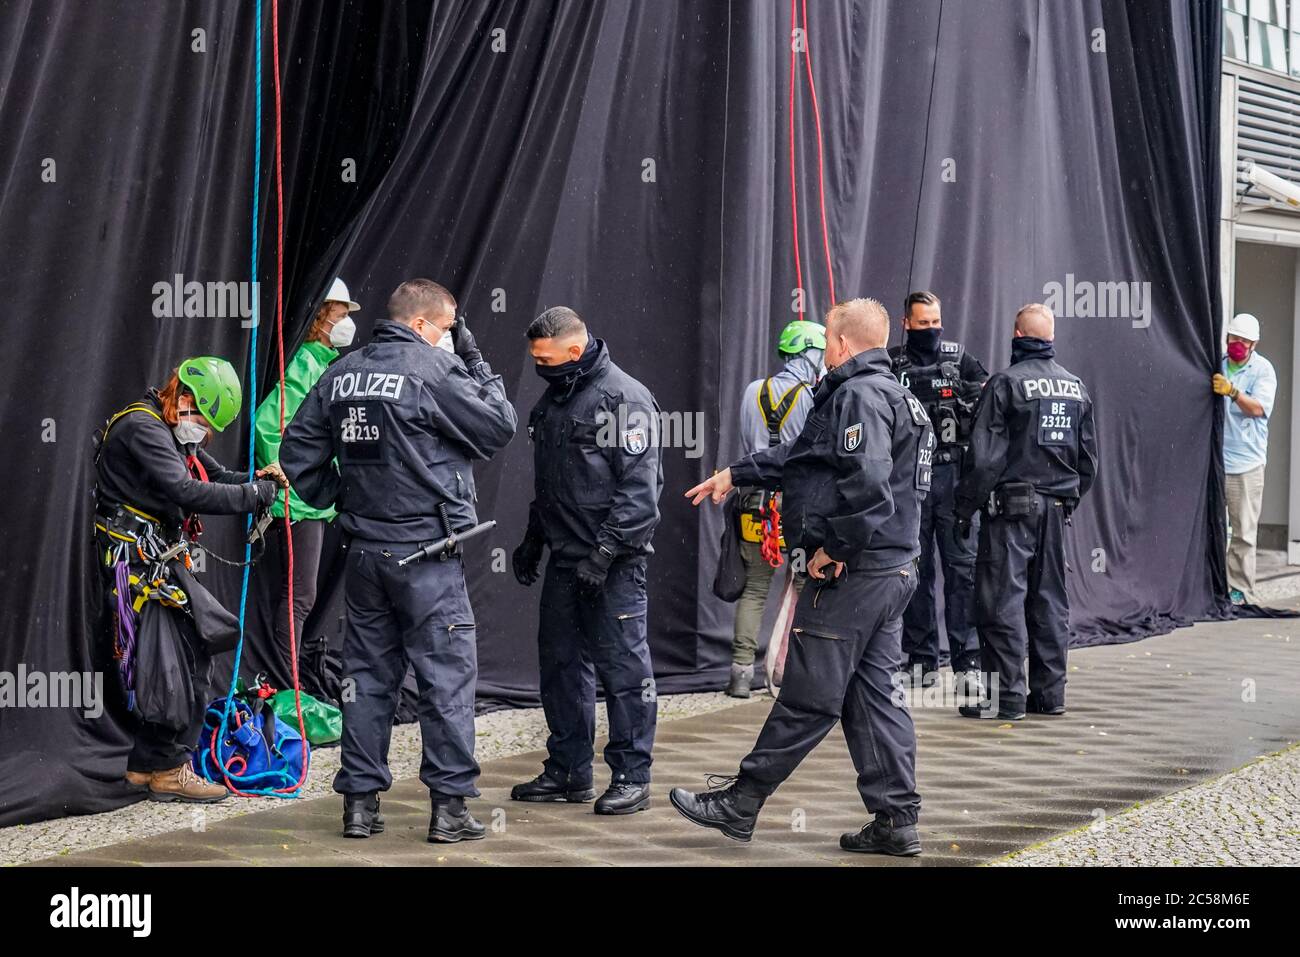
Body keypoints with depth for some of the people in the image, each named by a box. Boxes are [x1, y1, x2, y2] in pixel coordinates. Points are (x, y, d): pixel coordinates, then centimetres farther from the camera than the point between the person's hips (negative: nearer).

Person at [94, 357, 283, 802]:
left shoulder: (173, 433, 18)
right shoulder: (141, 427, -16)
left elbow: (217, 477, 18)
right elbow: (186, 492, -26)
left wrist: (257, 479, -4)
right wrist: (256, 494, -22)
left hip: (160, 562, 11)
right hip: (136, 562, -11)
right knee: (186, 660, -10)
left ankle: (146, 765, 18)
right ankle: (170, 769, -4)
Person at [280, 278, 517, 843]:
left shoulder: (342, 374, 7)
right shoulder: (434, 371, -12)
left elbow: (299, 452, 10)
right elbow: (499, 428, -4)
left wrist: (339, 500, 15)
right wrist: (475, 363, 4)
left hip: (364, 551, 6)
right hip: (426, 551, -6)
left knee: (368, 674, 11)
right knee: (447, 675, 0)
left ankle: (360, 801, 13)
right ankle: (450, 805, 0)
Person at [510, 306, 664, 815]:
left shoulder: (624, 398, -12)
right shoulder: (553, 399, 15)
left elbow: (640, 486, -17)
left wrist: (605, 552, -21)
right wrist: (532, 540, 20)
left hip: (613, 563, -9)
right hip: (565, 559, 9)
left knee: (623, 667, -4)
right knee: (561, 663, 12)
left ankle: (631, 777, 3)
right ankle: (568, 770, 21)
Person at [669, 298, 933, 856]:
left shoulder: (859, 395, -13)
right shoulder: (892, 394, 20)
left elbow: (866, 483, -28)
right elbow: (802, 456, 29)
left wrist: (834, 547, -19)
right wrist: (736, 474, 31)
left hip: (852, 575, -10)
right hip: (893, 570, 10)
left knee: (807, 697, -3)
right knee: (873, 697, 10)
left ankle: (740, 803, 6)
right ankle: (896, 821, 10)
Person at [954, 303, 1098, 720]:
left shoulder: (1006, 383, -10)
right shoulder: (1075, 386, 11)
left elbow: (985, 455, -13)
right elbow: (1089, 456, 16)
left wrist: (966, 506, -6)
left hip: (1012, 506, -6)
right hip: (1057, 506, 6)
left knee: (1003, 599, -4)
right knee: (1050, 599, 11)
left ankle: (1007, 696, -6)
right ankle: (1049, 693, 14)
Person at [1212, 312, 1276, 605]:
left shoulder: (1263, 370, 0)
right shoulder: (1218, 365, 10)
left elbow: (1258, 408, -14)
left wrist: (1233, 392, -29)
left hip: (1246, 462, -3)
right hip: (1213, 458, 3)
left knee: (1243, 531, -1)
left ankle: (1241, 589, 5)